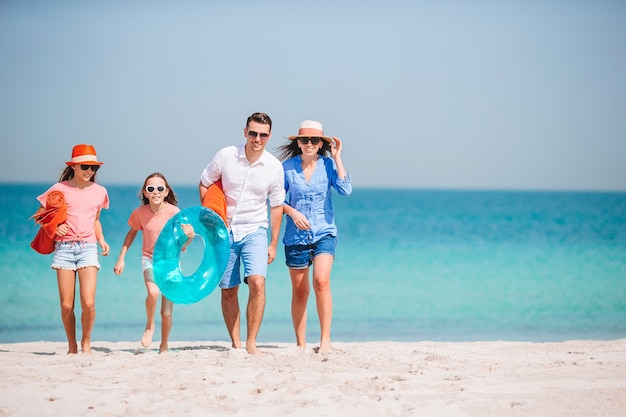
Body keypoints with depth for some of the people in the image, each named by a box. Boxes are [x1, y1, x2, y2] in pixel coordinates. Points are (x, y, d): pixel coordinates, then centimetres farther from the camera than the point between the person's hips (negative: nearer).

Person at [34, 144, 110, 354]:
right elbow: (39, 215, 10)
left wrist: (101, 240, 9)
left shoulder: (99, 192, 10)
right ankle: (72, 347, 16)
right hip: (64, 248, -1)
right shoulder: (60, 189, 2)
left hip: (88, 248, 1)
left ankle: (86, 341, 10)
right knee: (66, 305, -3)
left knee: (88, 303, -14)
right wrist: (54, 228, -8)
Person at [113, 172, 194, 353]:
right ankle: (150, 325, -3)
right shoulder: (140, 212, -8)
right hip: (149, 259, 0)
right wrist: (121, 258, 7)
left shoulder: (174, 212, -14)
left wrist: (190, 236, -32)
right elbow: (132, 233, 10)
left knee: (167, 313, 1)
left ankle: (164, 346, 27)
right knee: (153, 292, -31)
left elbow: (183, 241, -9)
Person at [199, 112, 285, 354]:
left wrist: (273, 243, 6)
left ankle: (251, 343, -14)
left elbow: (276, 206, 6)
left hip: (255, 231, -1)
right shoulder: (225, 156, -8)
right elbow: (204, 184, 7)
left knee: (257, 282, -20)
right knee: (228, 291, 5)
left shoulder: (274, 167, -5)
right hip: (225, 231, 1)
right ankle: (235, 344, 16)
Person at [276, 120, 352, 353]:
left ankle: (325, 339, -16)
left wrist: (337, 157, -12)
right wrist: (293, 212, -13)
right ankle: (301, 344, 15)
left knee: (321, 281, -21)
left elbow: (345, 190, -15)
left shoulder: (328, 165, 0)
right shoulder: (287, 167, 0)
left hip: (324, 233, -1)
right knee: (299, 292, 5)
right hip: (296, 236, 1)